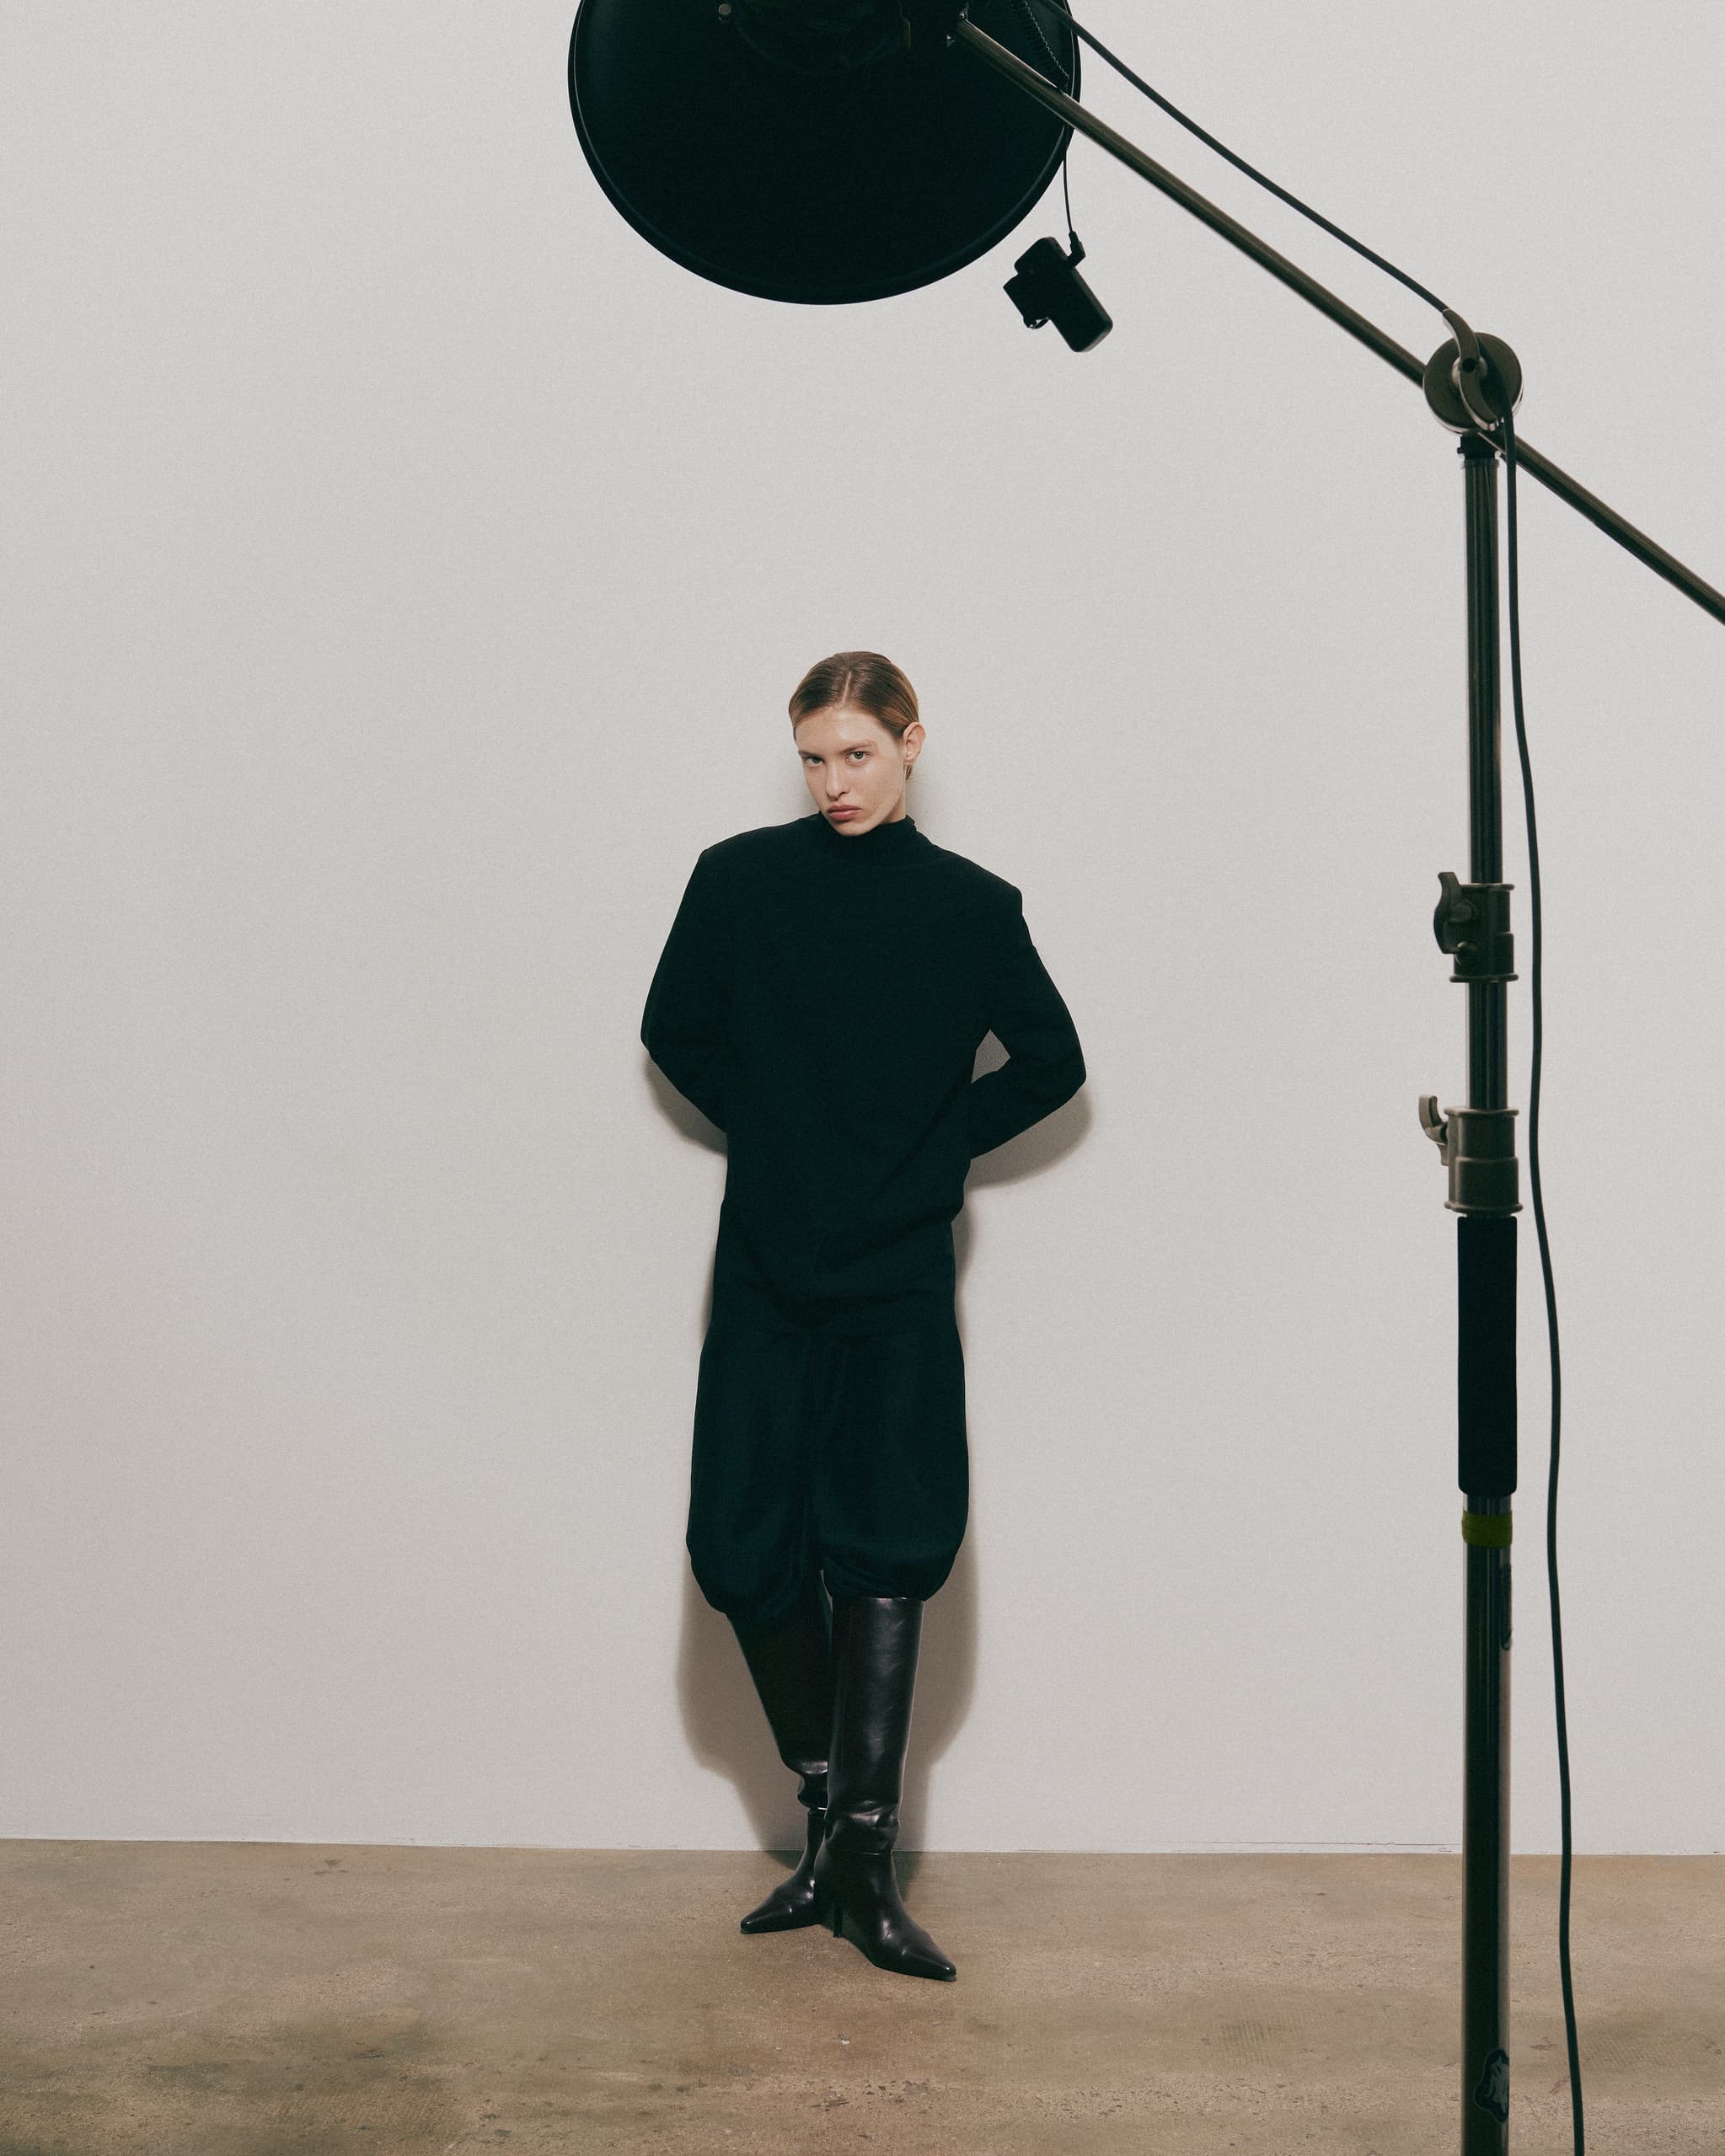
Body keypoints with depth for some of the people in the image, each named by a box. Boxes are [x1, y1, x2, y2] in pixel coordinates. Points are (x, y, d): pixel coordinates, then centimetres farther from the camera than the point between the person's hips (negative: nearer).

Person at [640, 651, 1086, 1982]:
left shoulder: (972, 906, 0)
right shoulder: (741, 879, 1)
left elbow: (1052, 1065, 10)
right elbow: (675, 1033, 12)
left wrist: (935, 1147, 2)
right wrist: (770, 1127, 3)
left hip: (898, 1277, -1)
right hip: (766, 1262, 1)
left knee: (884, 1554, -5)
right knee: (745, 1549, 0)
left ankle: (864, 1858, 2)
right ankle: (830, 1822, 19)